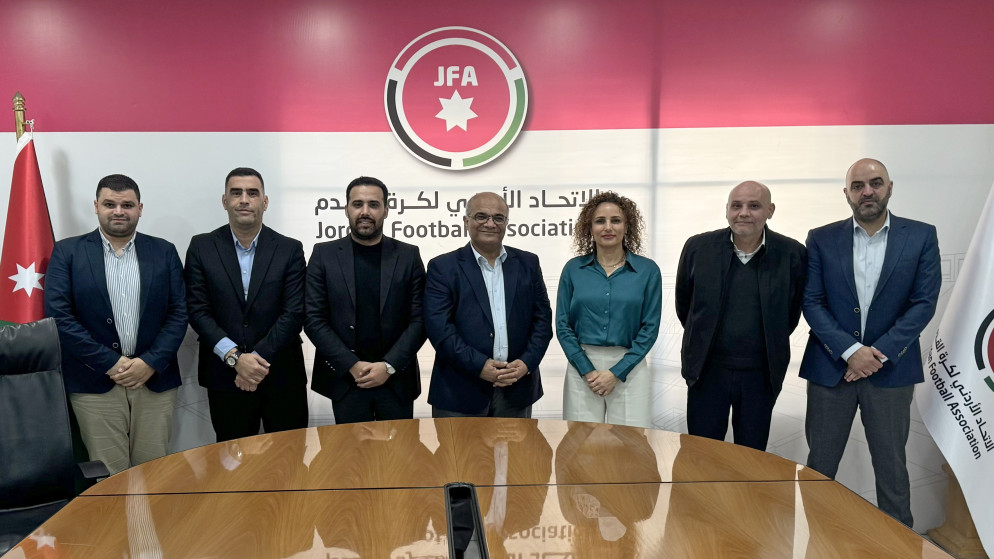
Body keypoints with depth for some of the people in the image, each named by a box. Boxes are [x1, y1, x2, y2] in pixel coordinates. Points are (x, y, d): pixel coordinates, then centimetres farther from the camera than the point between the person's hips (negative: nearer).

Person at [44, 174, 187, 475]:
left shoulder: (164, 252, 7)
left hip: (155, 379, 1)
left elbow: (179, 312, 3)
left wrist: (151, 363, -10)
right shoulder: (67, 252, 3)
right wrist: (110, 363, -11)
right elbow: (58, 315, -5)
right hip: (94, 383, -1)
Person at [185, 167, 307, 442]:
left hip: (282, 377, 0)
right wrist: (235, 357, -13)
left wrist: (258, 357, -14)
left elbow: (293, 313, -6)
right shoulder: (201, 247, 3)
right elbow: (198, 311, -3)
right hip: (225, 378, 0)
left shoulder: (290, 249, 1)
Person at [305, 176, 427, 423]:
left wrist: (389, 366, -11)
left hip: (397, 379, 1)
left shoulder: (409, 256, 2)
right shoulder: (324, 255, 2)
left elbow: (419, 319, -1)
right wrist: (352, 366, -11)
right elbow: (313, 319, -2)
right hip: (344, 378, 0)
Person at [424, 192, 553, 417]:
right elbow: (438, 326, -9)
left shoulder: (528, 263, 9)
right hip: (460, 392, -2)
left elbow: (542, 319, 7)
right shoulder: (443, 267, 0)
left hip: (517, 390, 3)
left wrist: (527, 362, -8)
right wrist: (479, 365, -17)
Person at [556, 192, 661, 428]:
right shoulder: (573, 269, 3)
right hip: (582, 367, 1)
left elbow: (649, 327, -1)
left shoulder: (647, 270, 0)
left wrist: (616, 373, -8)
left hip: (629, 368, 0)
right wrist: (587, 371, -7)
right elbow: (563, 325, 2)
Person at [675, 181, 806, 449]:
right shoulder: (698, 247, -6)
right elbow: (683, 303, 7)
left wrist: (772, 347, 11)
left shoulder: (792, 254, -7)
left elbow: (792, 310, 6)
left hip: (761, 374, 0)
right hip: (707, 369, 0)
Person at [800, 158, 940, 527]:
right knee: (819, 462, 9)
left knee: (891, 464, 12)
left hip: (891, 369, 0)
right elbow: (811, 302, -3)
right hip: (830, 367, 0)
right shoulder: (821, 239, 1)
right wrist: (850, 351, -14)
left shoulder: (921, 237, 1)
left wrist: (880, 353, -13)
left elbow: (924, 303, -4)